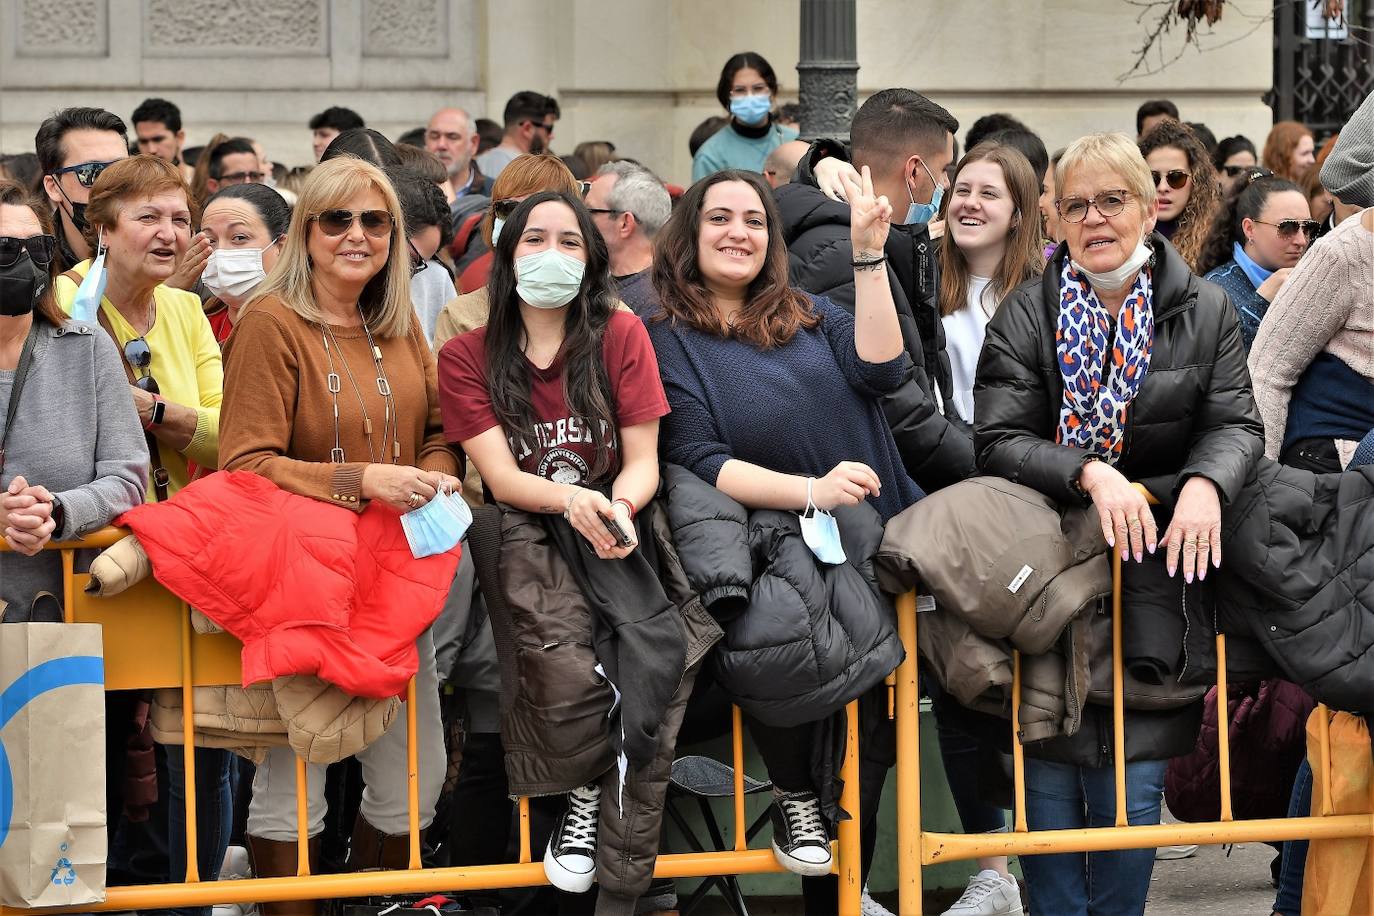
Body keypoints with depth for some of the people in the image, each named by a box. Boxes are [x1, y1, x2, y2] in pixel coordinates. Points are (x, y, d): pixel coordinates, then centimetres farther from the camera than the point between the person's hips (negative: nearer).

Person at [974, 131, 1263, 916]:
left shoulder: (1206, 312, 6)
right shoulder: (1025, 316, 3)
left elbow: (1235, 425, 1)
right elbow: (997, 440, -5)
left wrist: (1204, 484, -22)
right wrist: (1090, 474, -21)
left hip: (1154, 570, 1)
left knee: (1134, 784, -2)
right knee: (1047, 779, -3)